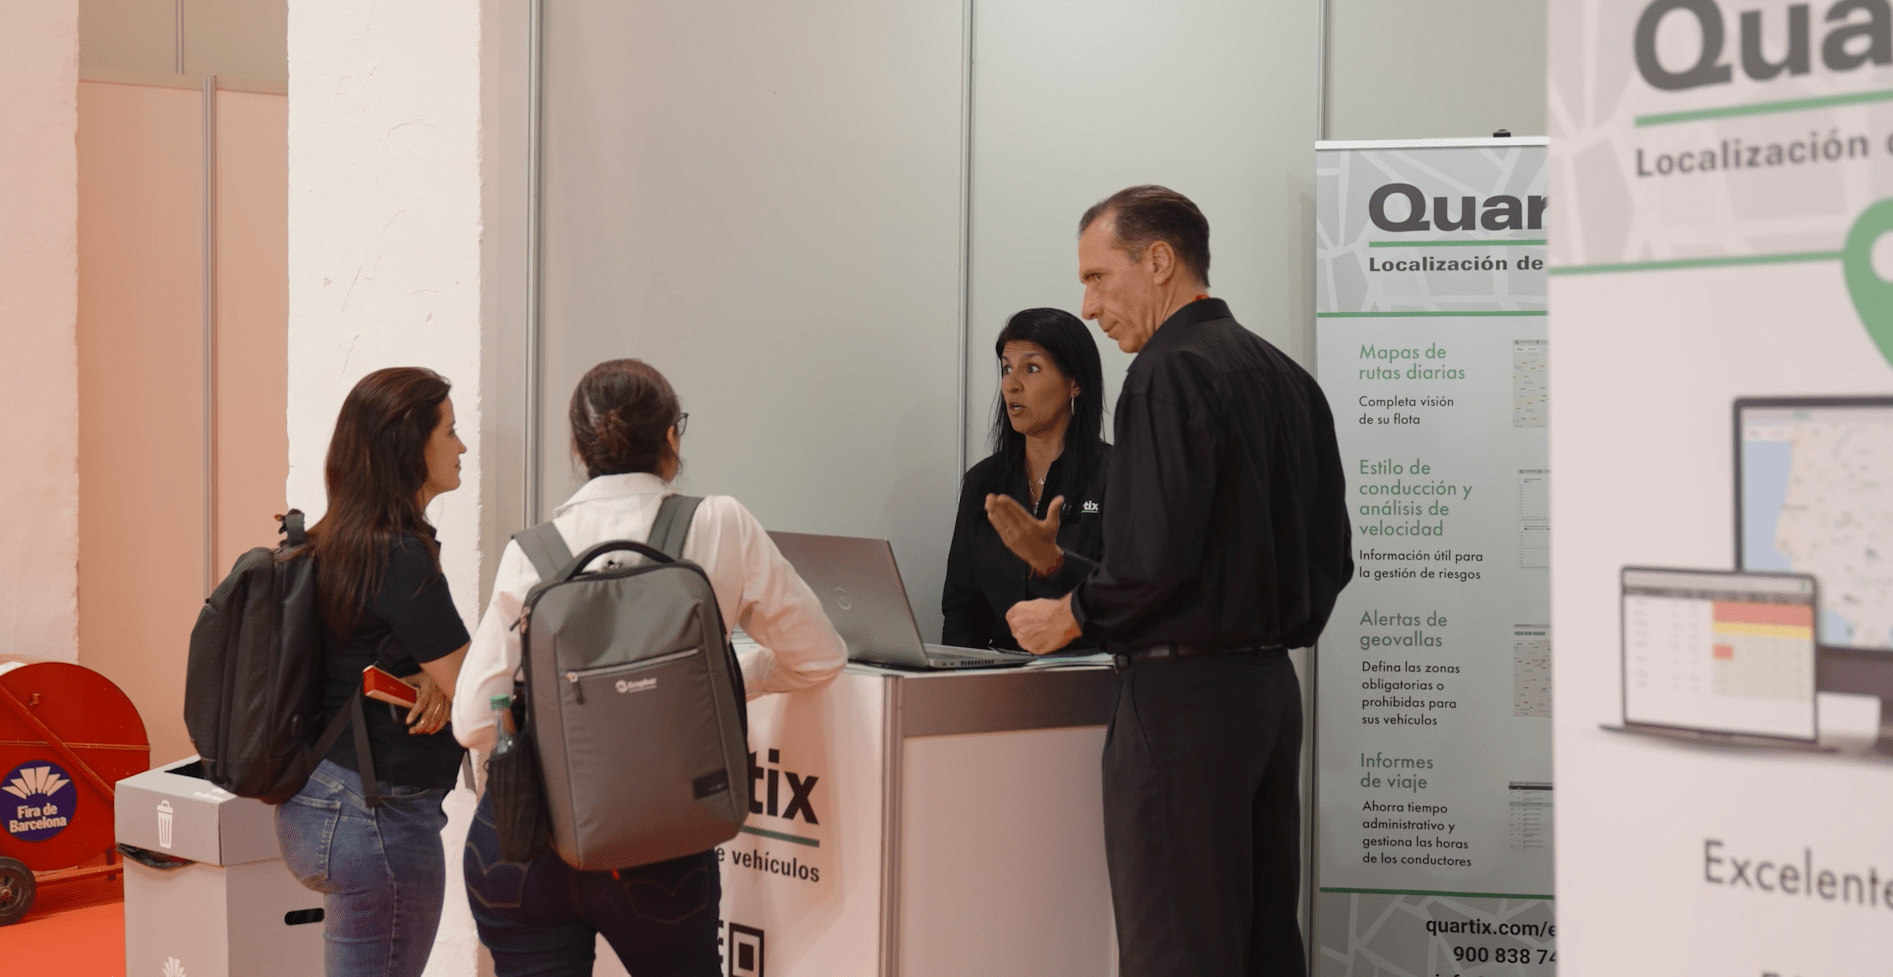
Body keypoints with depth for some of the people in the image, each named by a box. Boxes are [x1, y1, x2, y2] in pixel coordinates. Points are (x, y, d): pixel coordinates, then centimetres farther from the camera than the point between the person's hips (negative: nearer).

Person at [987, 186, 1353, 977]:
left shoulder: (1170, 372, -12)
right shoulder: (1286, 377, 14)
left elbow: (1157, 554, -23)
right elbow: (1329, 560, 17)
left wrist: (1074, 613, -4)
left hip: (1182, 695, -9)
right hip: (1271, 685, 9)